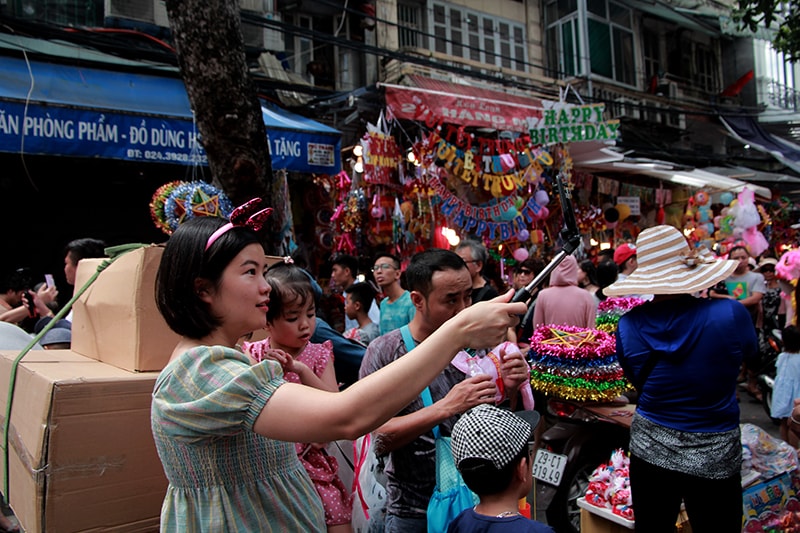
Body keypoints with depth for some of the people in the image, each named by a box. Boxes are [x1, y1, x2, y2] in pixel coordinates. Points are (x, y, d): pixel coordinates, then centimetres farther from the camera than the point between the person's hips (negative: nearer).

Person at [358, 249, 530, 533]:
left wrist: (510, 390, -18)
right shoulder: (384, 352, -15)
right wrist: (445, 407, -32)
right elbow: (381, 439, -21)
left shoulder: (474, 345, -5)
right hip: (413, 510, -3)